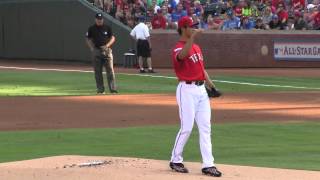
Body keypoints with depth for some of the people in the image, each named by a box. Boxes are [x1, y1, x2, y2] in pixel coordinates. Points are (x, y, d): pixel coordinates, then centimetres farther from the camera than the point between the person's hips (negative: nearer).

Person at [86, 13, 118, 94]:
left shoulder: (107, 28, 6)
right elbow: (88, 40, 12)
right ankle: (100, 90, 8)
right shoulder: (91, 29, 6)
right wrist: (91, 48, -4)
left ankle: (113, 89, -10)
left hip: (107, 50, -1)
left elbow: (112, 38, 8)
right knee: (98, 71, 3)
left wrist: (107, 45, -9)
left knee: (110, 70, -8)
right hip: (96, 51, 1)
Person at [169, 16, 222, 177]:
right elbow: (182, 55, -37)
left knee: (205, 128, 4)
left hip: (201, 89, 8)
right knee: (186, 128, -5)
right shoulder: (178, 48, -12)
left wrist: (209, 82, 11)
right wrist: (192, 37, -47)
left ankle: (208, 164, 4)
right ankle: (175, 160, 12)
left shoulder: (196, 47, 16)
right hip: (187, 90, -8)